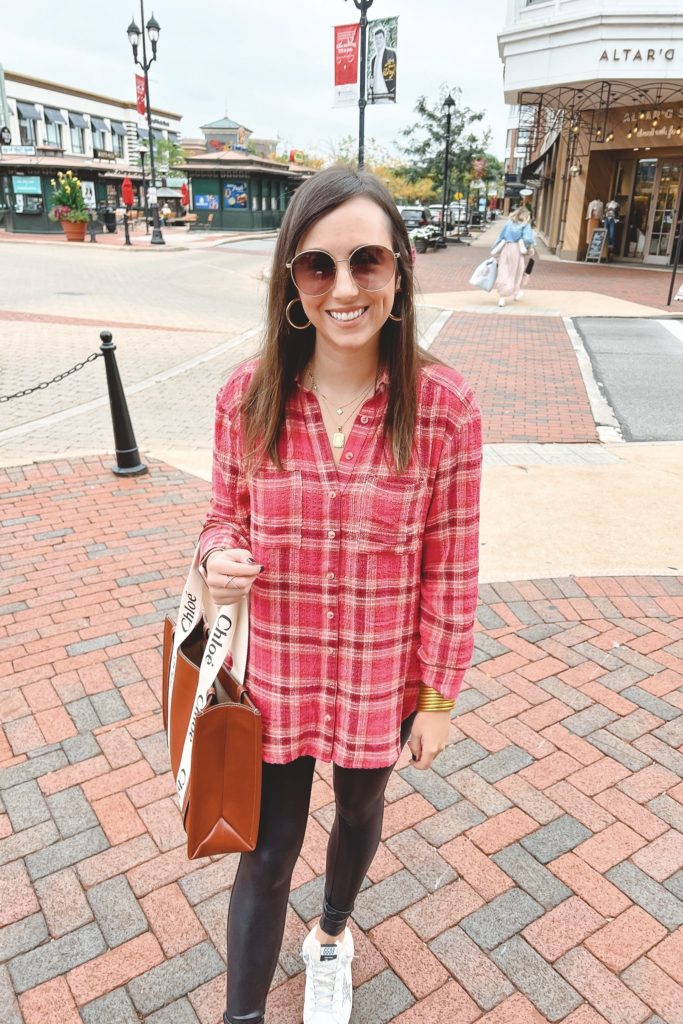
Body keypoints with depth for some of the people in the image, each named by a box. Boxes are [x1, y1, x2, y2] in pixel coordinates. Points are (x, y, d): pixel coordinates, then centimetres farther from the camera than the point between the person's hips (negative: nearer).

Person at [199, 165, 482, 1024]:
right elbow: (227, 513, 2)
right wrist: (219, 558, -21)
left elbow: (450, 568, -10)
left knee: (359, 810, 28)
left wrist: (440, 695, -3)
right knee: (267, 852, 16)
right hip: (274, 673, 0)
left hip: (381, 680, 1)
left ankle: (332, 936, 62)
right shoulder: (248, 397, -13)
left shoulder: (443, 407, -18)